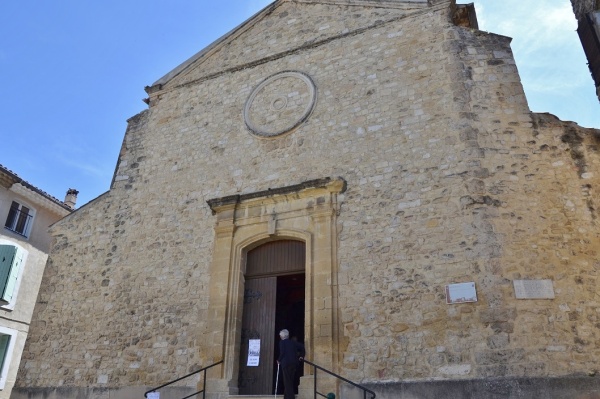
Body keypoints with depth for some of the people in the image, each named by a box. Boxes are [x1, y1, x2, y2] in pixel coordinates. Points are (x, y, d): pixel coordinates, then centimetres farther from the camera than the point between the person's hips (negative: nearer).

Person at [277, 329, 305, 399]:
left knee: (287, 381, -2)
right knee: (290, 381, 14)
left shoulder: (282, 342, -2)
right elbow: (302, 347, 11)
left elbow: (282, 353, -12)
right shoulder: (293, 342, 15)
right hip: (294, 363, 6)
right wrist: (301, 356, 18)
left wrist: (279, 360, 2)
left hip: (286, 363, -6)